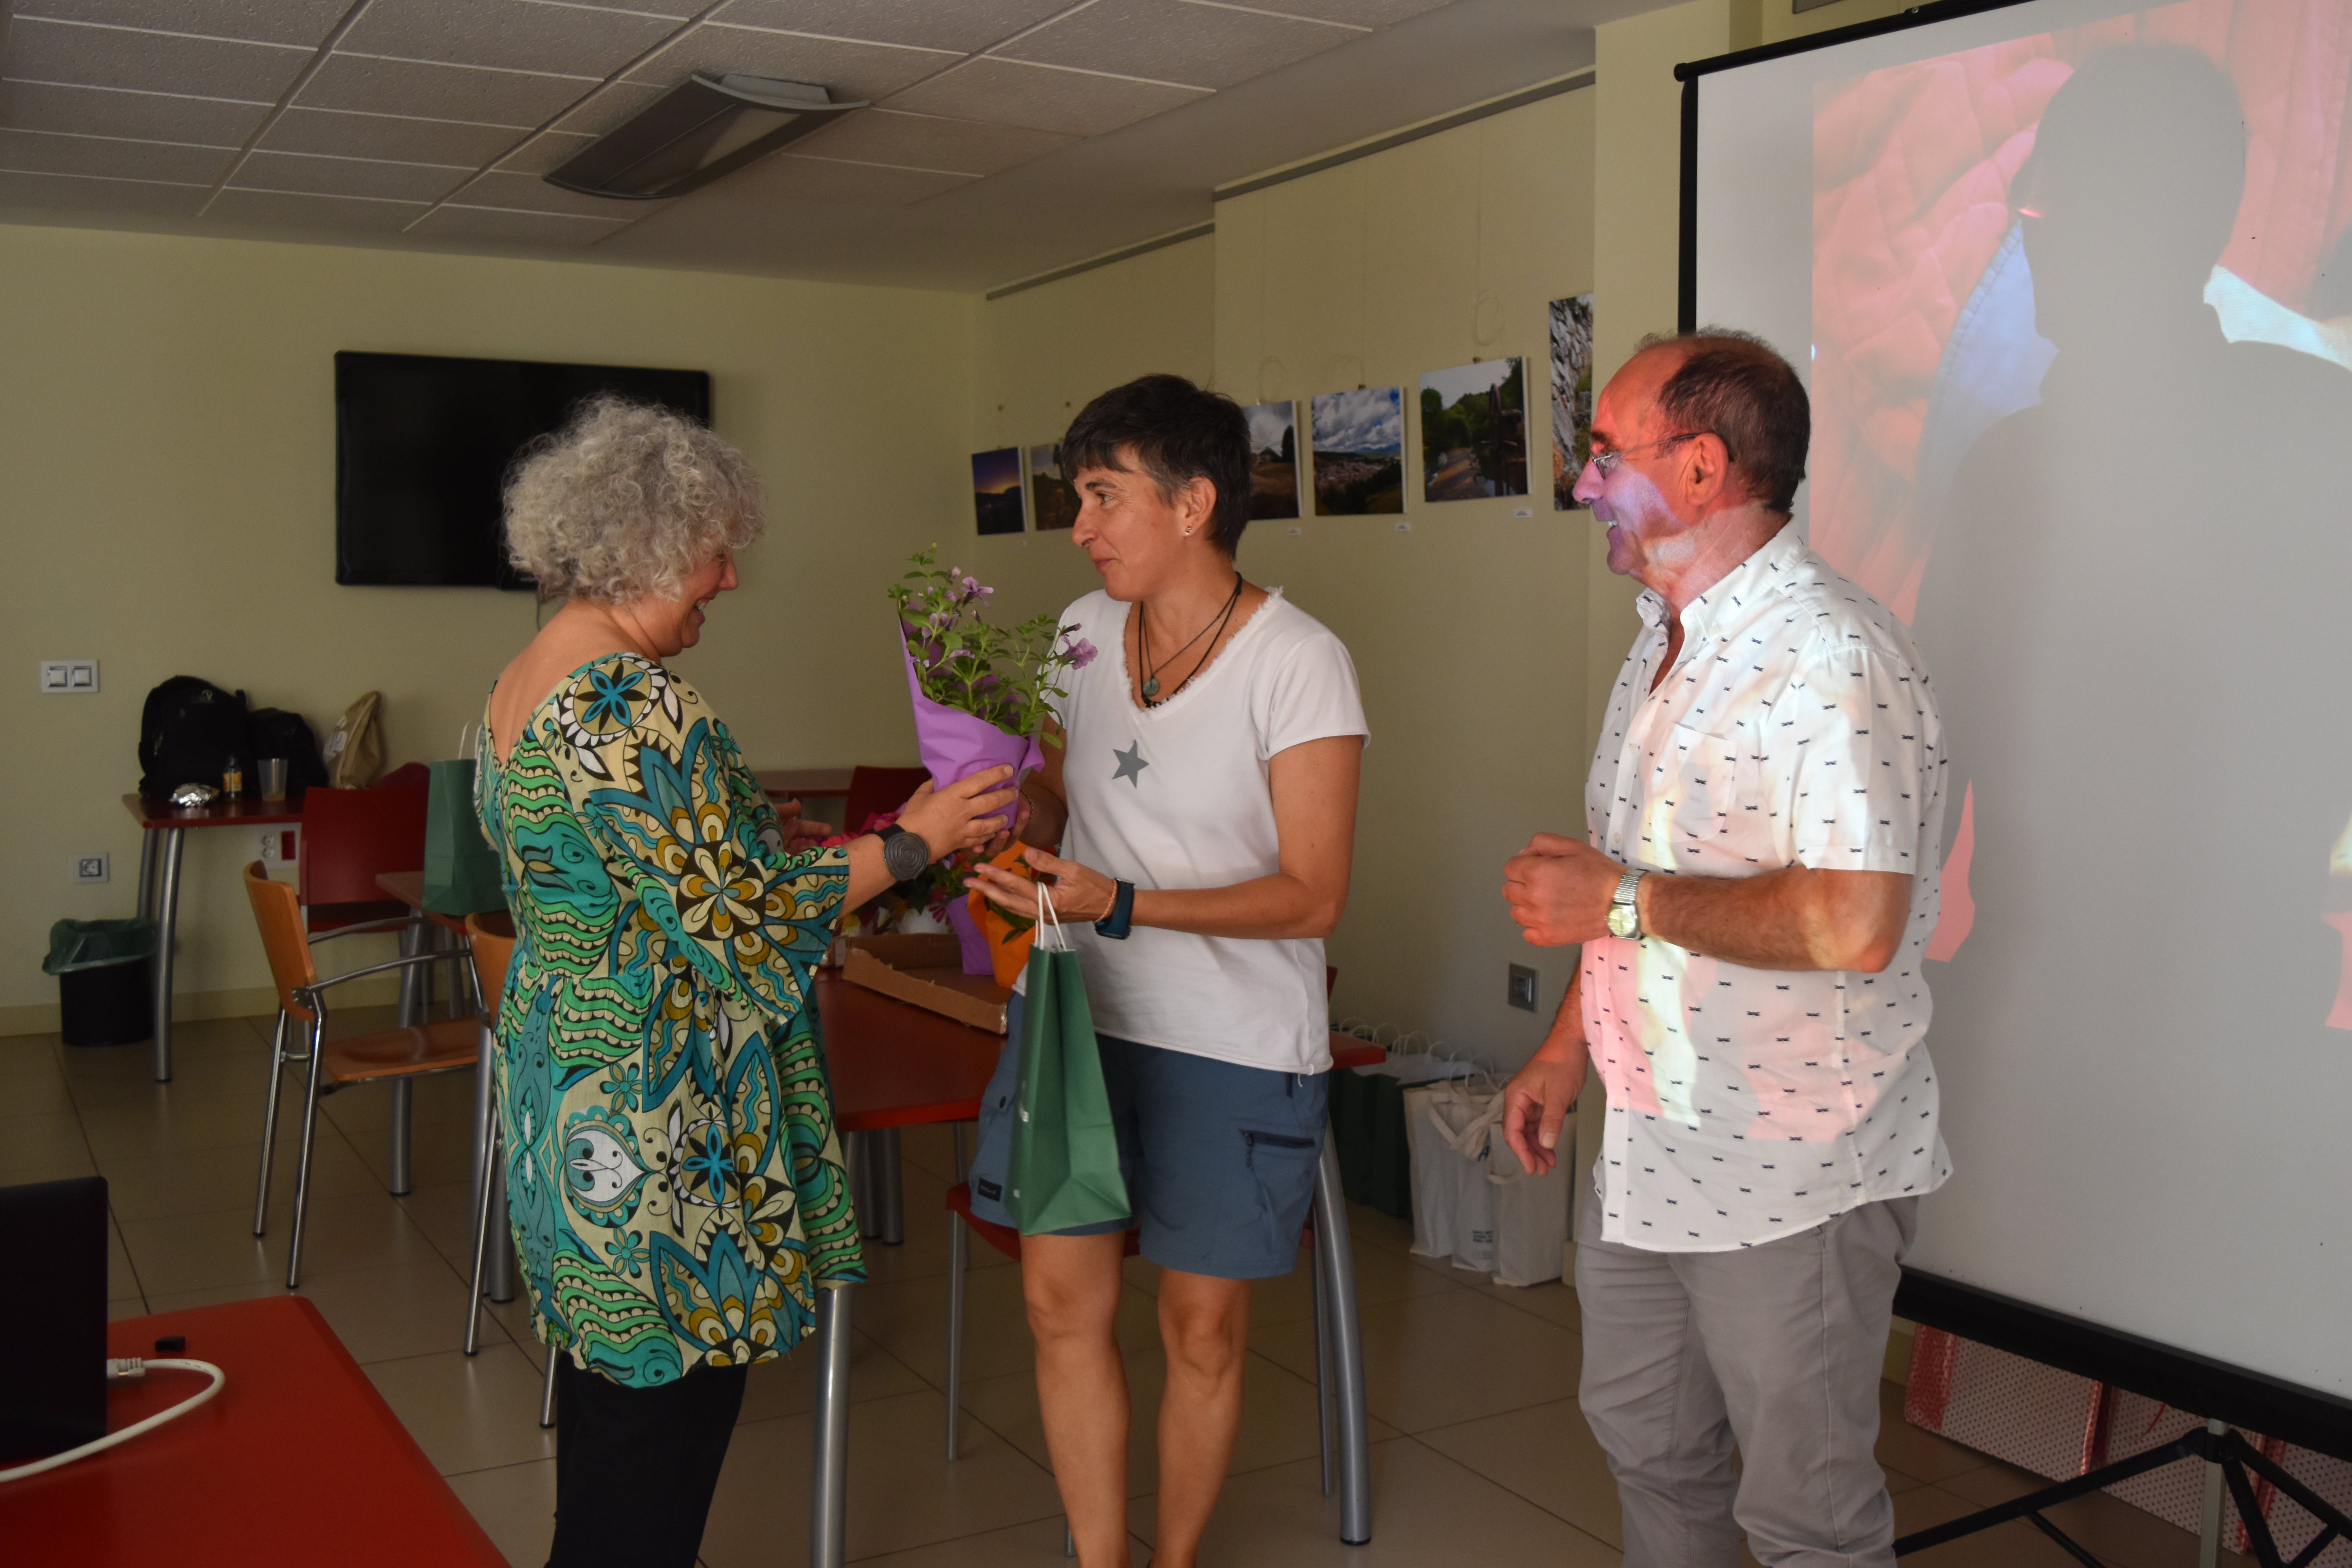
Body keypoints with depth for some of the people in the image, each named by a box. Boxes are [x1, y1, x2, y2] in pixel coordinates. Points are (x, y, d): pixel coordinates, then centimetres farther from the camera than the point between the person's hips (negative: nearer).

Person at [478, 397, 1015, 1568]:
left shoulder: (521, 685, 10)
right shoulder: (629, 701, -22)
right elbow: (729, 919, -22)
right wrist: (913, 840, -13)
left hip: (556, 1068, 10)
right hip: (649, 1114, -10)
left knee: (608, 1369, 22)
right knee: (668, 1403, 4)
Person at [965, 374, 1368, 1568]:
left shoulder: (1299, 664, -15)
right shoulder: (1084, 631, 3)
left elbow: (1313, 895, -17)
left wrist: (1119, 904, -27)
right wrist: (1011, 831, -8)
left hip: (1235, 1044, -5)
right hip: (1078, 1014, 5)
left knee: (1202, 1325, 8)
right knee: (1062, 1300, 6)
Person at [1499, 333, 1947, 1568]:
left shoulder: (1834, 656, -22)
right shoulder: (1665, 642, 10)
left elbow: (1853, 925, -33)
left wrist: (1620, 901, -23)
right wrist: (1567, 1049, 17)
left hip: (1790, 1180, -9)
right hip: (1646, 1159, 9)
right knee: (1647, 1447, 24)